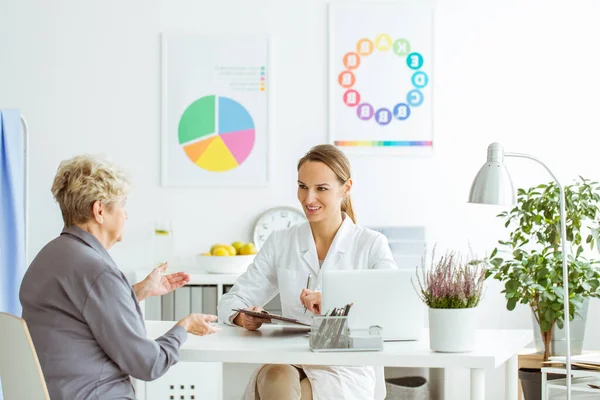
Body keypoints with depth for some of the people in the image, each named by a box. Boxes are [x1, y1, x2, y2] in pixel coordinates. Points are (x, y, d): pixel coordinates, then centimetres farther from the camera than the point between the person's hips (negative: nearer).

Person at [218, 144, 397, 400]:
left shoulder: (371, 244, 3)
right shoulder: (280, 242, 12)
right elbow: (232, 302, 9)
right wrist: (244, 317, -16)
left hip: (345, 369, -2)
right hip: (287, 363, 2)